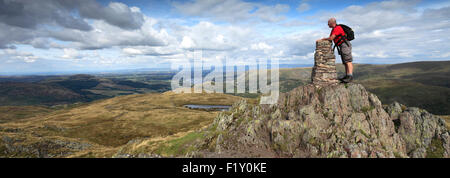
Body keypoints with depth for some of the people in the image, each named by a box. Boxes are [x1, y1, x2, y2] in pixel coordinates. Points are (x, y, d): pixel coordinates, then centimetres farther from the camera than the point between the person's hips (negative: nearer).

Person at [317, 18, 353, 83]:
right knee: (345, 62, 4)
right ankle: (347, 76, 2)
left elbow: (331, 38, -16)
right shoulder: (333, 30, 22)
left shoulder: (337, 28, -9)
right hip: (341, 47, 10)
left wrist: (322, 39, -3)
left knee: (348, 61, -17)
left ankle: (350, 77, -25)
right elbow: (330, 38, 19)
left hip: (345, 45, -10)